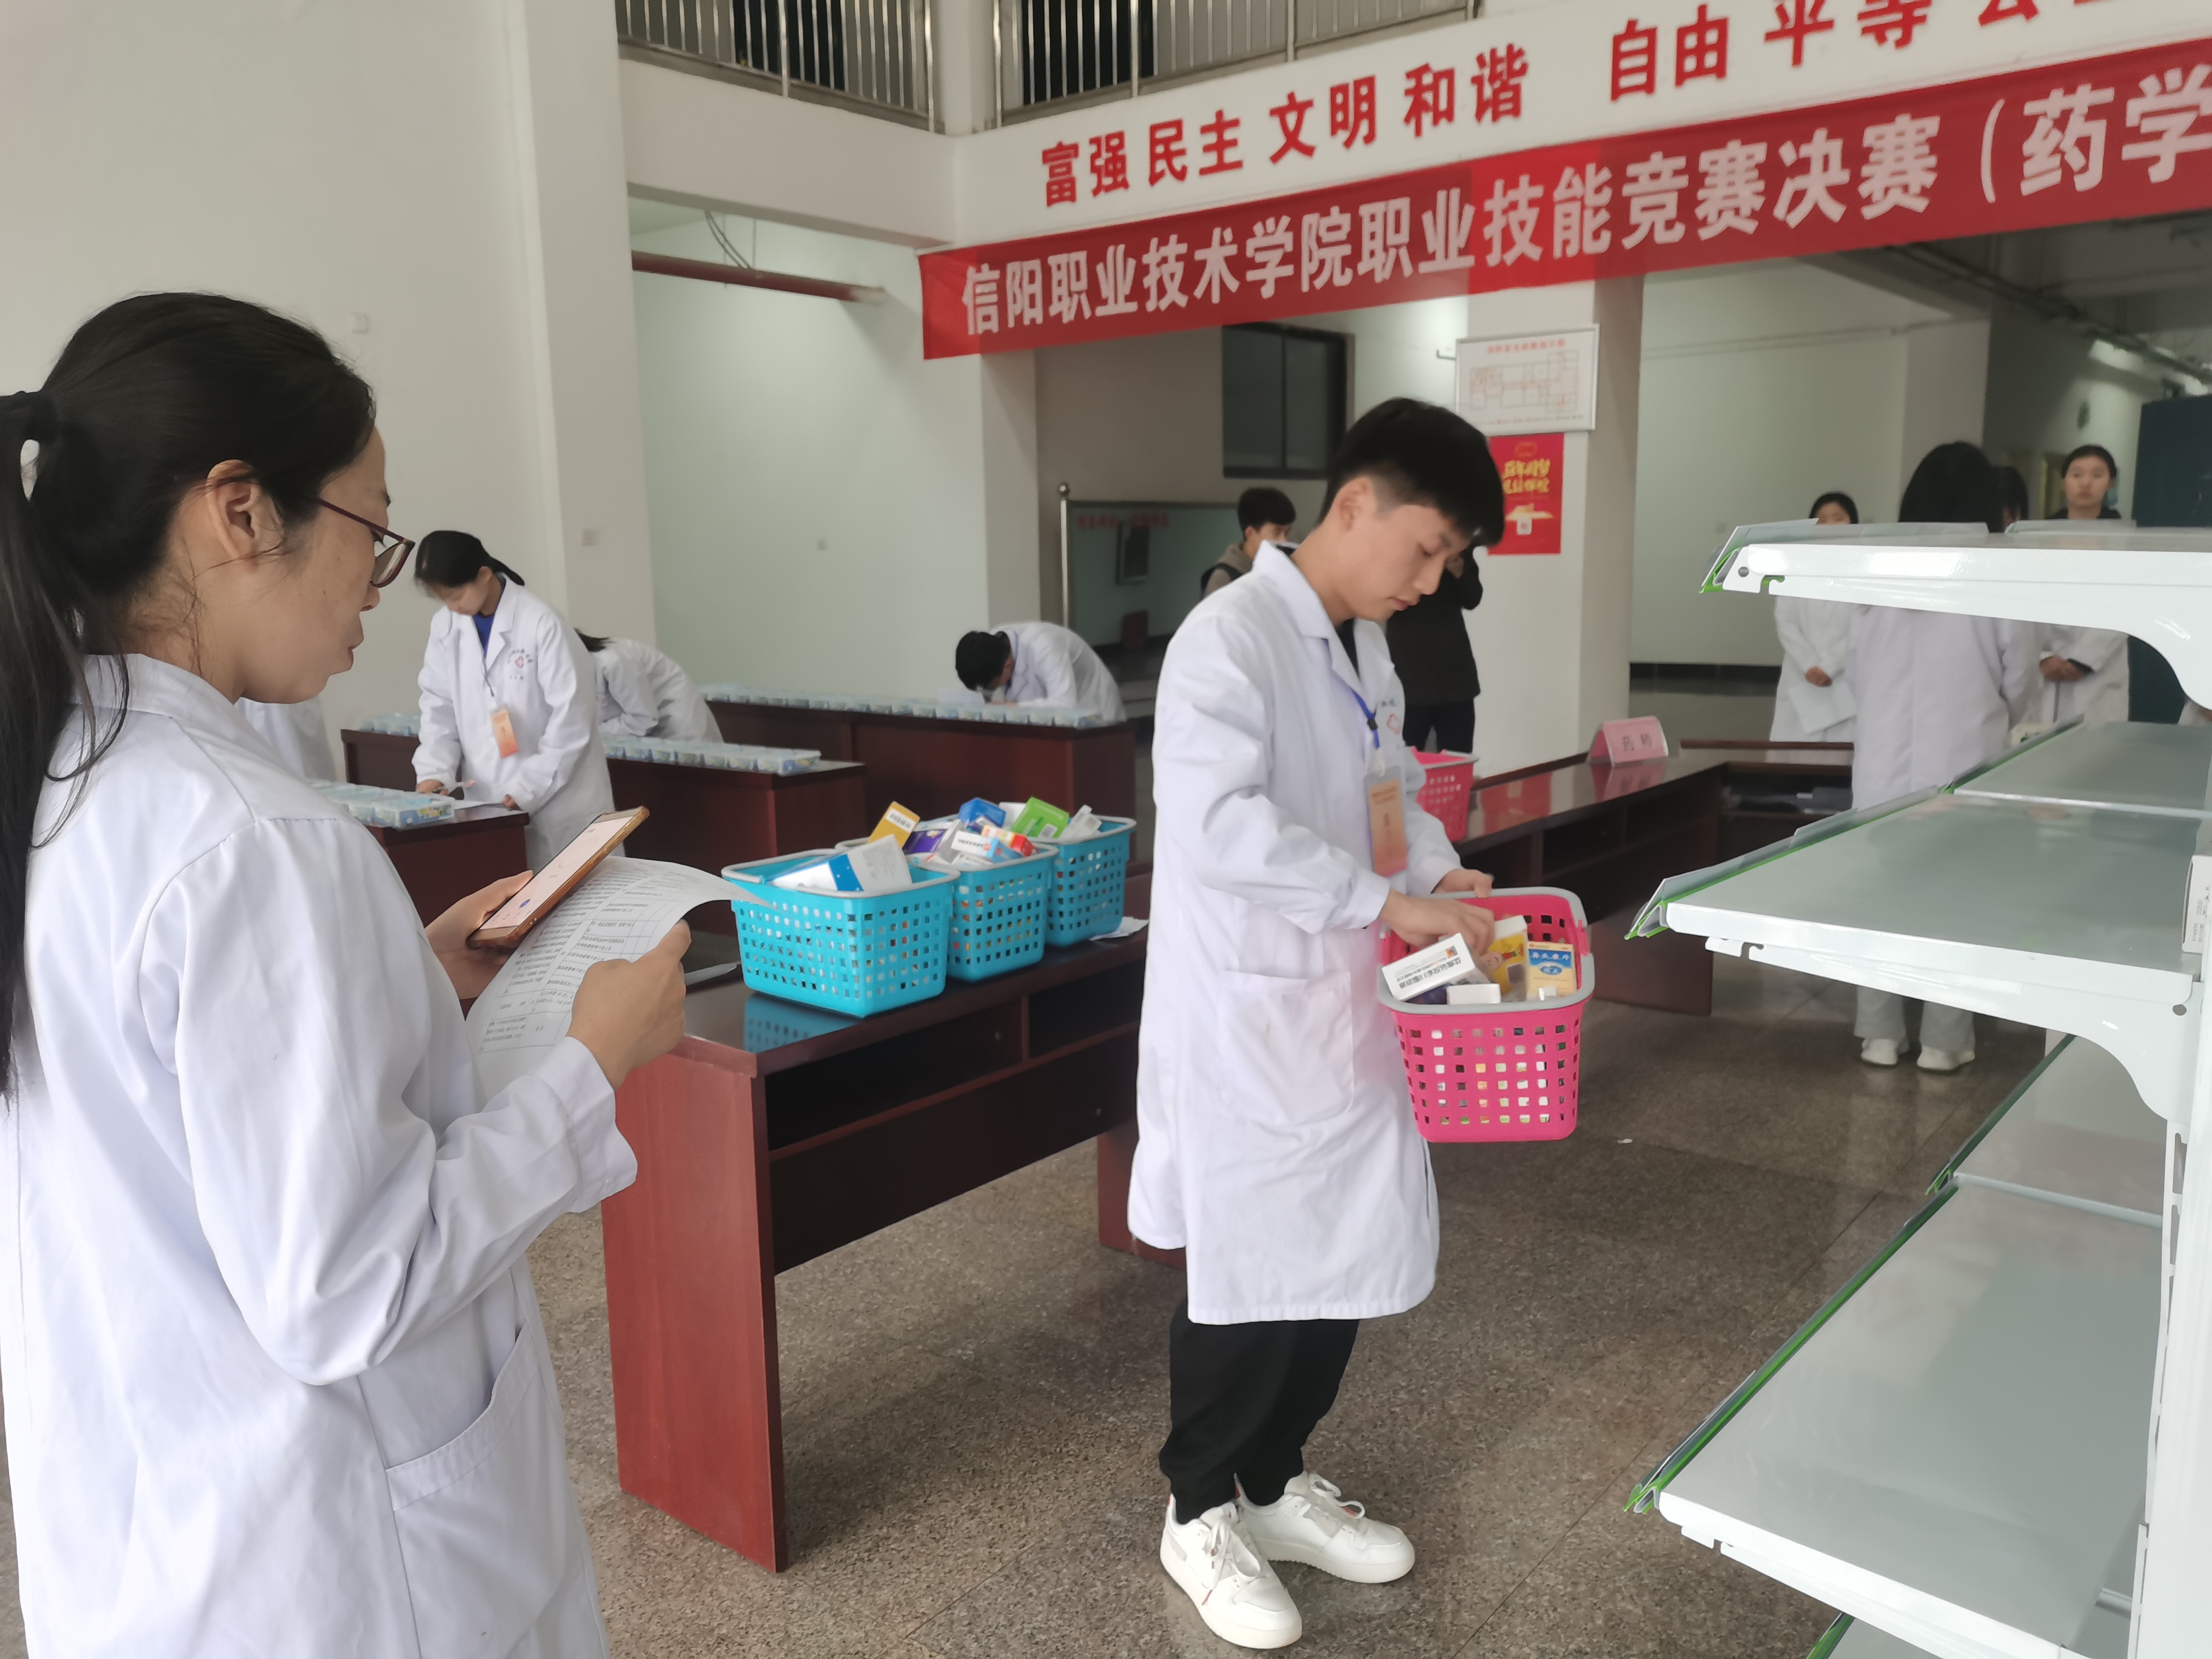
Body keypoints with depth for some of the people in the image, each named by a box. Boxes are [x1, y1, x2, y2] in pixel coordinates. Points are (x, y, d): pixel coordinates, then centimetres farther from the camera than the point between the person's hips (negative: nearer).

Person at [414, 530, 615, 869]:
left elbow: (572, 718, -15)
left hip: (558, 799, -4)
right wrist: (435, 771, -6)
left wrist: (528, 789, -16)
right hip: (488, 803, 4)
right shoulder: (445, 627, 2)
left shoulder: (541, 623, -14)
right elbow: (440, 706, 9)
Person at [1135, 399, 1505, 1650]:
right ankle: (1201, 1513, 28)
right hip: (1244, 1015, -8)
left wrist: (1441, 870, 2)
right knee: (1253, 1272, 4)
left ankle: (1277, 1481, 37)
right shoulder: (1231, 638, -18)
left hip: (1343, 1008, 9)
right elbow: (1220, 825, -29)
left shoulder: (1368, 648, 10)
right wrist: (1388, 900, -28)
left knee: (1351, 1255, 16)